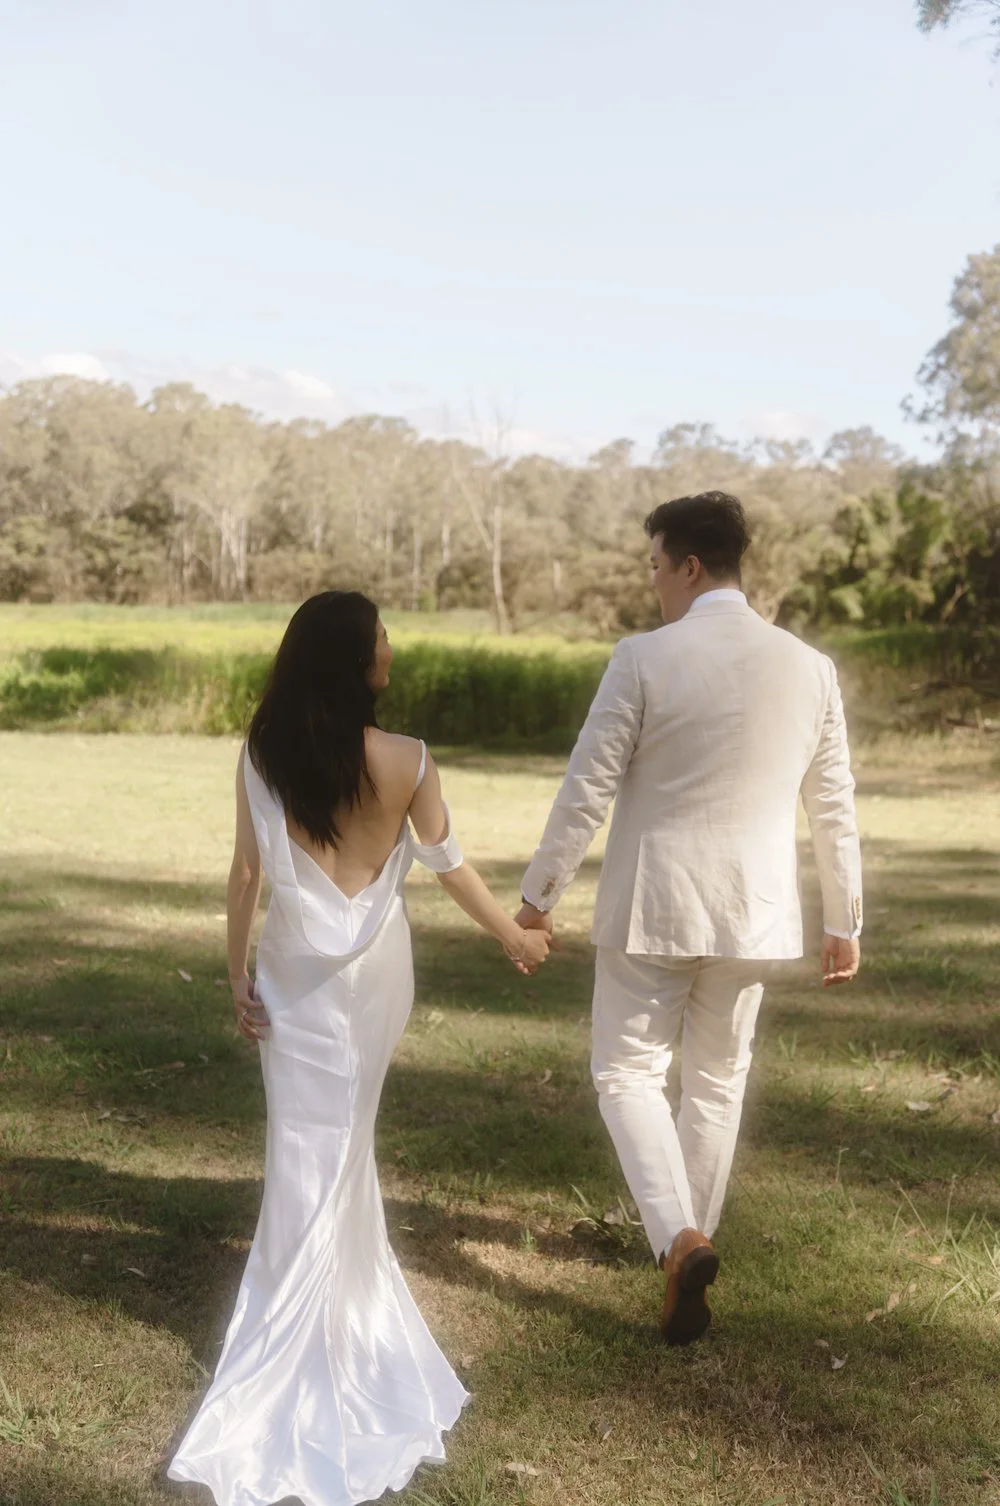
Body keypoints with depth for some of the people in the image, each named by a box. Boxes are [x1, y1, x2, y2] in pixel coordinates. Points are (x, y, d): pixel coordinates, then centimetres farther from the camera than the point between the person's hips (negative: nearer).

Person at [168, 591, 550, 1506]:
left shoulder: (262, 755, -10)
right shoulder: (407, 762, -13)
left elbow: (246, 872, -6)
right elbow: (448, 866, -4)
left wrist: (236, 973, 4)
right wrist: (517, 936, 11)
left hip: (295, 969, 0)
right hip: (373, 968, 0)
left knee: (311, 1146, 11)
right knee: (344, 1139, 17)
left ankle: (318, 1321, 23)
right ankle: (306, 1354, 30)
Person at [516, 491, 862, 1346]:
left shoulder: (644, 659, -12)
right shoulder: (809, 667, 0)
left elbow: (588, 787, -10)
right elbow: (834, 807, 5)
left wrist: (540, 895, 1)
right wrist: (845, 920, 15)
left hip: (652, 906, -4)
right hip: (753, 912, 4)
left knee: (628, 1070, 9)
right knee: (717, 1080, 19)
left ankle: (679, 1236, -10)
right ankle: (691, 1238, 33)